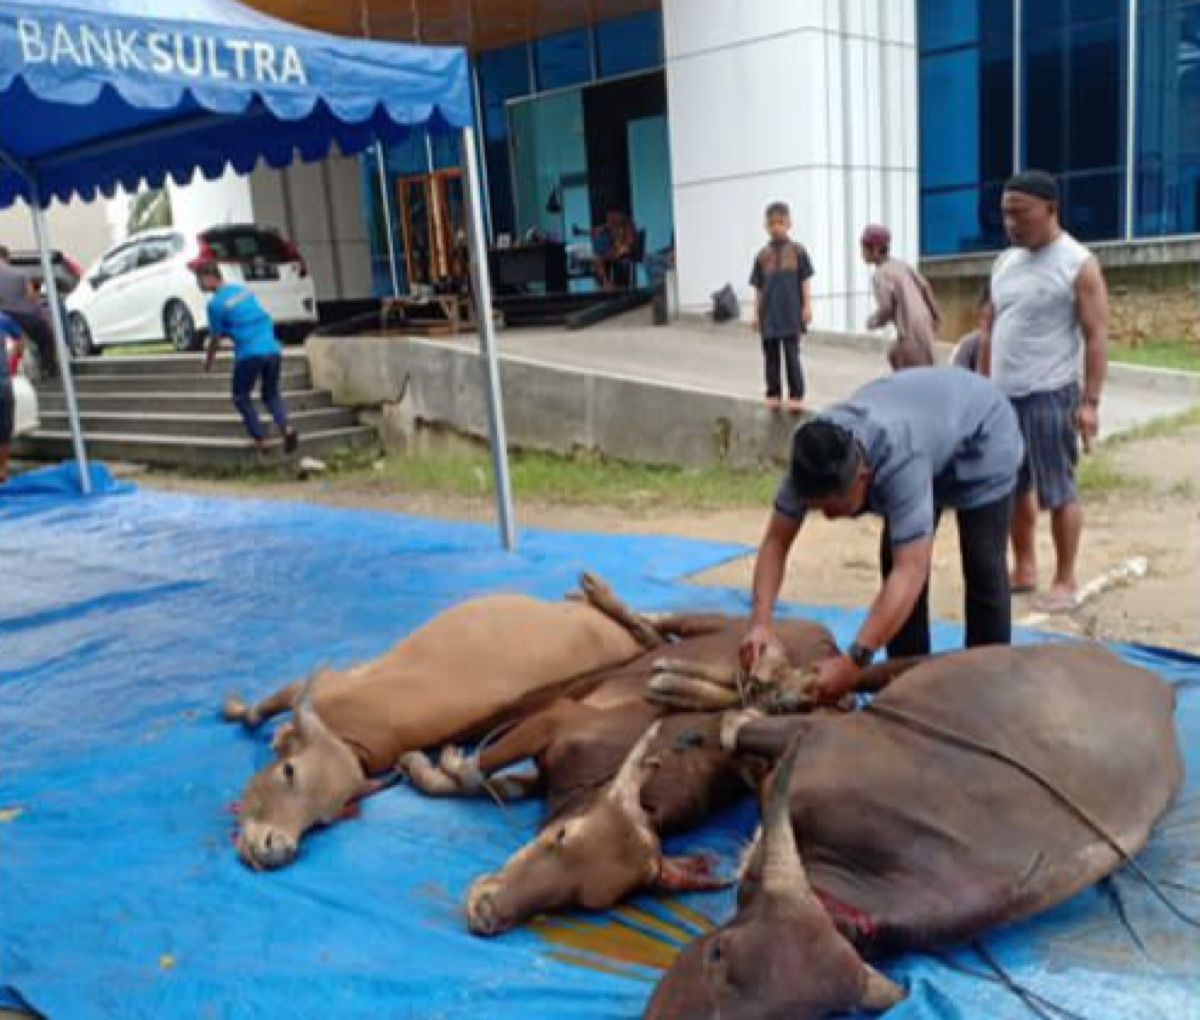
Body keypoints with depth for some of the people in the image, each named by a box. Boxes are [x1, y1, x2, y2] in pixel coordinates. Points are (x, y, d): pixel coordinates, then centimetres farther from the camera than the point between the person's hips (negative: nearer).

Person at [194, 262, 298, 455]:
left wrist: (209, 361, 21)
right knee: (271, 394, 23)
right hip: (273, 350, 6)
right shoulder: (244, 290, 16)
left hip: (249, 354, -6)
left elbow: (216, 338, 3)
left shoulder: (216, 303, -4)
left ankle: (260, 440, 7)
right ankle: (286, 427, -2)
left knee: (241, 398, 16)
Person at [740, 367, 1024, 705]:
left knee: (982, 566, -11)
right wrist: (760, 622, -36)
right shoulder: (813, 456, -28)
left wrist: (854, 661, -55)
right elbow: (776, 541, -22)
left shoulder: (901, 460, -47)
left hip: (983, 433, -5)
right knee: (896, 557, -4)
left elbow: (911, 572, -51)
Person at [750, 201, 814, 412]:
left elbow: (805, 281, 1)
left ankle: (796, 396, 4)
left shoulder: (797, 251, 2)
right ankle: (773, 395, 14)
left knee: (792, 355, -2)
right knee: (771, 356, 7)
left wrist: (807, 306, -5)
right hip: (769, 315, 3)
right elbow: (758, 288, 9)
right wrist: (756, 314, 6)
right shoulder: (762, 256, 7)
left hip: (791, 313, -3)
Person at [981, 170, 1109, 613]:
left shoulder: (1079, 265, -7)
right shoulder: (1005, 262, 12)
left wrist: (1090, 402, -15)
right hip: (1003, 395, 6)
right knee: (1015, 488, 13)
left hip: (1049, 395, -6)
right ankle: (1024, 570, 25)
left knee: (1058, 492, 0)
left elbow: (1096, 337, -9)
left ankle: (1065, 581, 11)